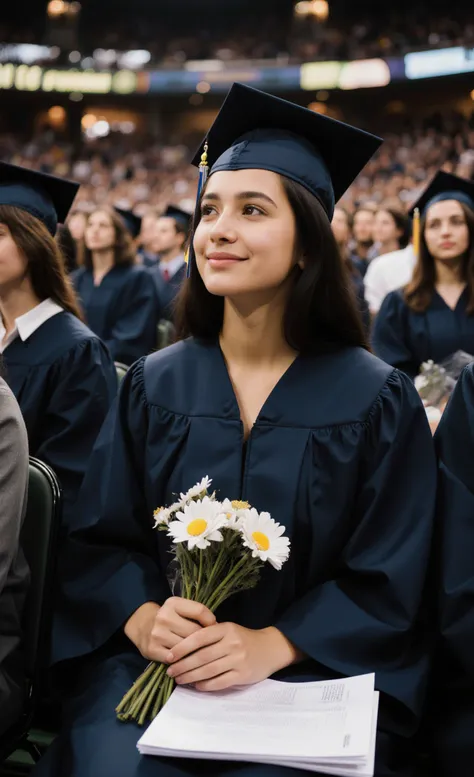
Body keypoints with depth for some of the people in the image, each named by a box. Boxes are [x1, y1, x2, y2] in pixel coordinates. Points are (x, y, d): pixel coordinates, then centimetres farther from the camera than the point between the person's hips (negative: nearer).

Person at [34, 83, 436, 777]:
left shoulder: (375, 399, -3)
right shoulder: (154, 386, 5)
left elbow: (386, 583, -3)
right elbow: (101, 539, 6)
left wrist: (271, 645, -16)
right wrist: (142, 617, -14)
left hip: (312, 669, -1)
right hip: (150, 663, 2)